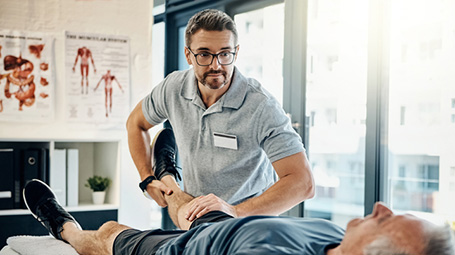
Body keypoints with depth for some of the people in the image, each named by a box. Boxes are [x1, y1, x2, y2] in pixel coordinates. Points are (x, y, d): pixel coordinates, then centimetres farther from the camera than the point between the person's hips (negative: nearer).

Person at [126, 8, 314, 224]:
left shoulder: (262, 107, -20)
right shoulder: (173, 88, -4)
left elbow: (302, 183, -24)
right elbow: (136, 123, 18)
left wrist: (236, 211, -33)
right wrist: (148, 179, 7)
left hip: (250, 226, -4)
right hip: (193, 218, 4)